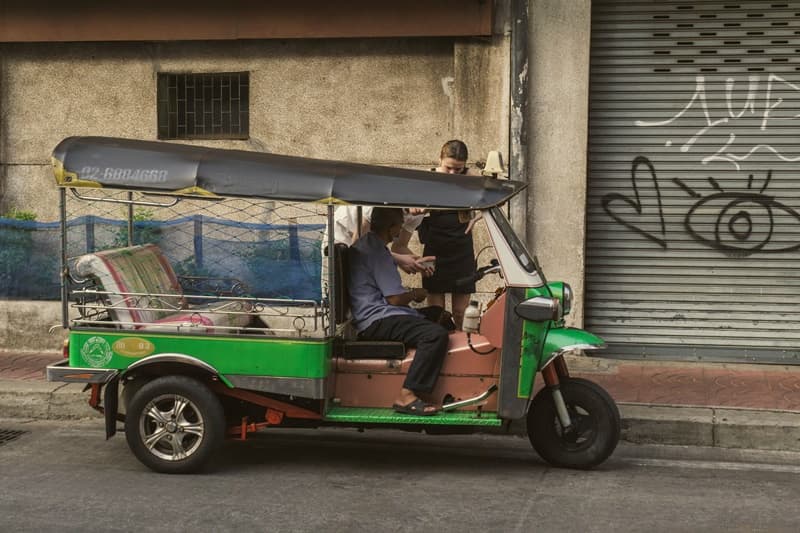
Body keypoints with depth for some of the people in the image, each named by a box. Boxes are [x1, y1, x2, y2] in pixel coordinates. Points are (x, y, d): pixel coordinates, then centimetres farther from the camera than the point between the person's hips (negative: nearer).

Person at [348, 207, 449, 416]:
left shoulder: (362, 245, 19)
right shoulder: (377, 252, -15)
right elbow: (395, 298, -18)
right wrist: (416, 293, 2)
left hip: (370, 317, 12)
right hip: (377, 321, -12)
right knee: (436, 334, -28)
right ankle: (406, 396, -31)